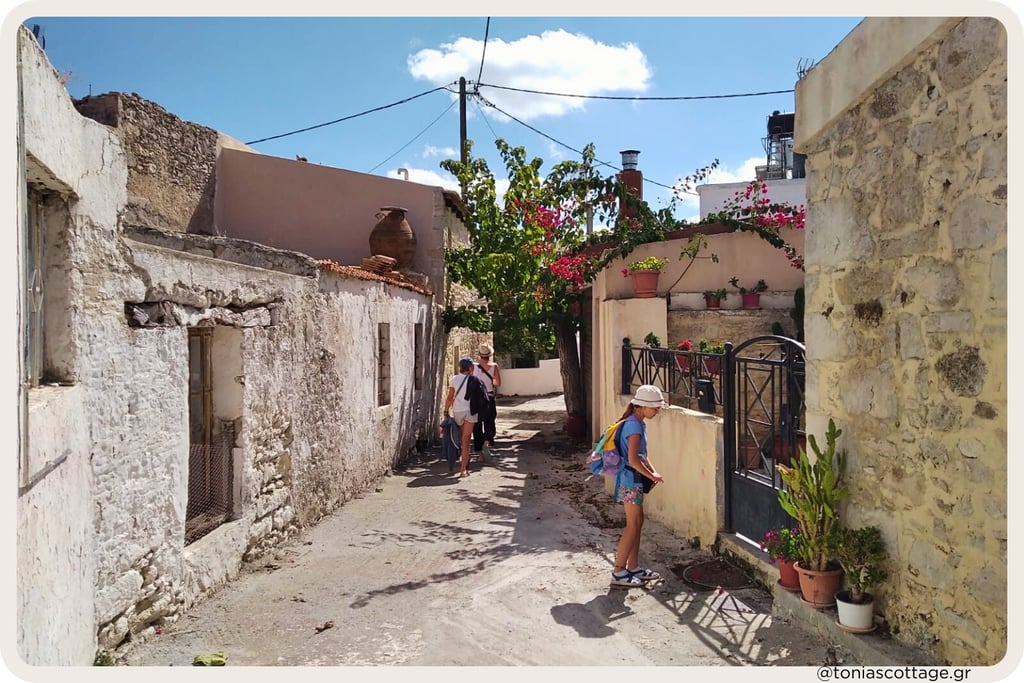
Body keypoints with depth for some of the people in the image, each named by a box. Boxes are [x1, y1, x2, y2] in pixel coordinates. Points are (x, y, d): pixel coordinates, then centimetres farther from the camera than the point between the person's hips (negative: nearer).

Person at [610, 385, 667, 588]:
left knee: (637, 522, 14)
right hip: (631, 480, -10)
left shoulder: (637, 423, 11)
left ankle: (633, 567, 23)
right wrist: (652, 476, -14)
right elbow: (633, 460, -25)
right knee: (633, 525, -4)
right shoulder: (634, 426, -20)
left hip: (634, 480, 10)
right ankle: (618, 572, 2)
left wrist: (653, 472, 4)